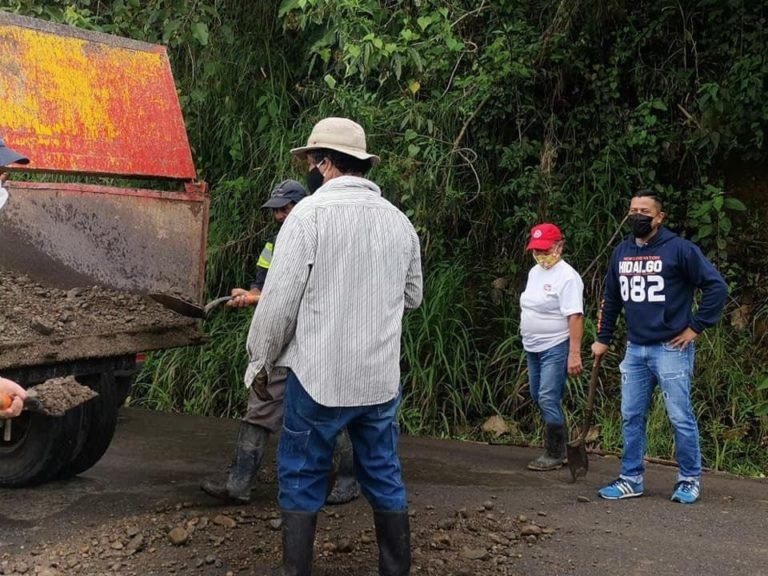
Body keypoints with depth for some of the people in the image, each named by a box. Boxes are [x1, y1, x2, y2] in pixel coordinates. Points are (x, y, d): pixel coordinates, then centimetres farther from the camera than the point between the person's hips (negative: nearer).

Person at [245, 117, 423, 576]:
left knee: (302, 480, 7)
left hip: (319, 375, -5)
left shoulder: (310, 212, -10)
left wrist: (260, 361, 1)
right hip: (382, 377, 5)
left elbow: (280, 298, -11)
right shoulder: (399, 220, 6)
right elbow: (412, 296, 17)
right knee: (385, 477, 14)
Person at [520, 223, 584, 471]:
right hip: (533, 348, 9)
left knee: (548, 400, -11)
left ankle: (554, 455, 1)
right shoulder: (534, 272, 11)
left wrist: (574, 354, -27)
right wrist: (527, 337, 17)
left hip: (555, 348, -9)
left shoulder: (566, 276, -16)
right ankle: (559, 445, 28)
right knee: (538, 398, 14)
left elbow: (575, 317, -22)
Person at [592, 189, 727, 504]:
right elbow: (611, 299, 20)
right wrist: (603, 338, 18)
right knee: (632, 417, 9)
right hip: (635, 349, 6)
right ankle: (631, 479, 18)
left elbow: (716, 285, -9)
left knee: (681, 417, -1)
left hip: (671, 349, -6)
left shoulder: (679, 249, -9)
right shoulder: (621, 252, 10)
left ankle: (690, 480, 13)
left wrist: (696, 327, -9)